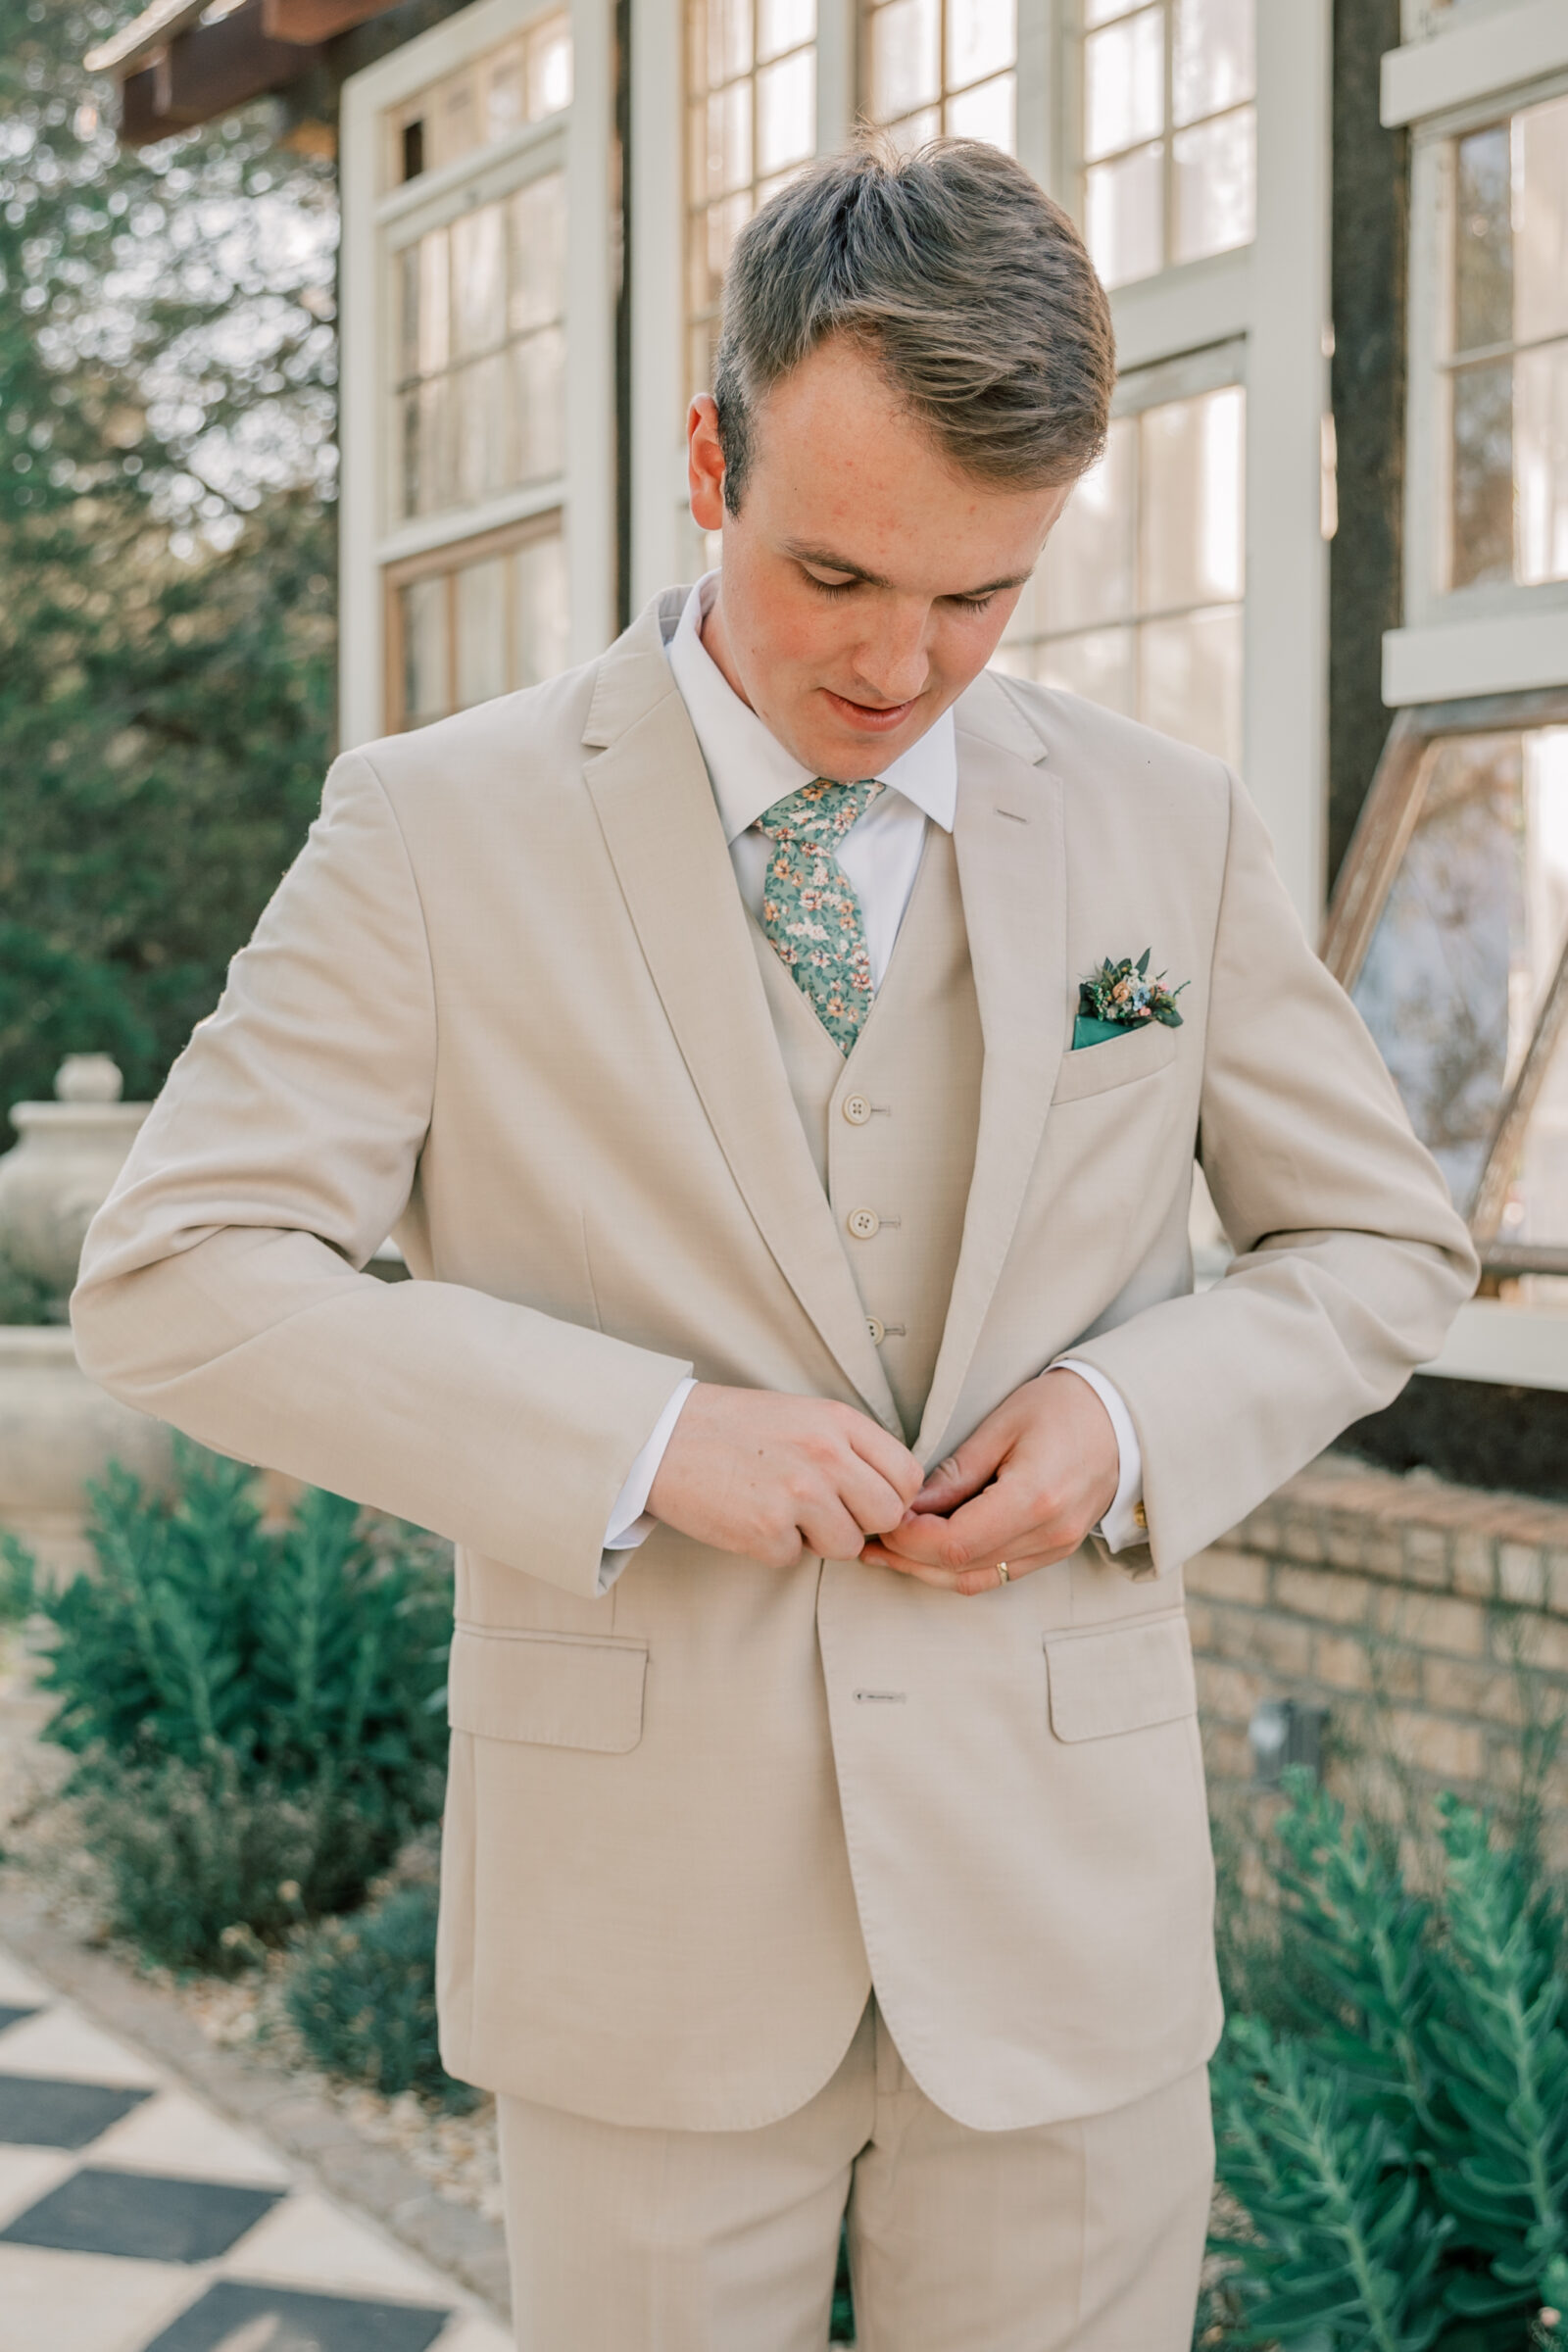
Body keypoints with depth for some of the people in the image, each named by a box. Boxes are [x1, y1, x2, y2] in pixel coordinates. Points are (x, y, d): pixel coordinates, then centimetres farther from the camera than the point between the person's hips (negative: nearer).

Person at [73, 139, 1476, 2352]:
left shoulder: (1171, 826, 2)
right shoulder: (437, 827, -5)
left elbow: (1383, 1240, 11)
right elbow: (174, 1276, -9)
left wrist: (1138, 1415, -9)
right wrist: (636, 1438, -20)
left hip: (1065, 1911, 2)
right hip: (641, 1911, -1)